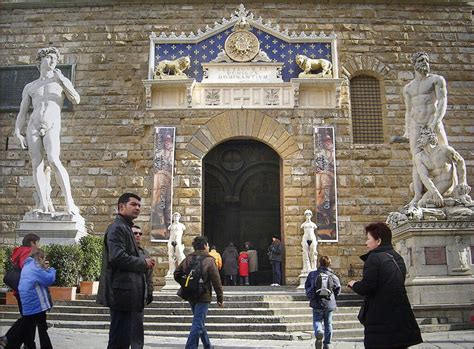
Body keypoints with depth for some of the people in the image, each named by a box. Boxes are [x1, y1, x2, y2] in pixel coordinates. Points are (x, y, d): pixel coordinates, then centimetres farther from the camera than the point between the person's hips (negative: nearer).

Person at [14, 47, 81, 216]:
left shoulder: (62, 80, 16)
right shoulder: (30, 87, 20)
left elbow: (76, 100, 0)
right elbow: (22, 112, 16)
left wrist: (61, 81, -8)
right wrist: (18, 134, 3)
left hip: (52, 127, -3)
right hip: (33, 127, 3)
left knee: (54, 161, -23)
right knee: (37, 164, -9)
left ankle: (69, 202, -25)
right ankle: (44, 204, -11)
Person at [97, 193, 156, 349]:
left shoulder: (126, 227, 20)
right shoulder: (117, 227, -11)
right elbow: (117, 257, -24)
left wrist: (143, 263, 9)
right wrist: (143, 263, -13)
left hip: (126, 290, 11)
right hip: (122, 290, -11)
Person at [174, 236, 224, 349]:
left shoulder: (188, 259, 4)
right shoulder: (209, 260, -12)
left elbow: (177, 274, 7)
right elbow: (216, 282, -12)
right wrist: (220, 298, -4)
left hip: (191, 297, 7)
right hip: (203, 297, -7)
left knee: (200, 322, 19)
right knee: (198, 324, -2)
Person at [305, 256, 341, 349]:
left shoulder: (312, 274, -5)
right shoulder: (333, 276, -5)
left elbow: (307, 287, 1)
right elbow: (338, 290, 4)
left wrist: (310, 296, 17)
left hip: (317, 304, -1)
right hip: (329, 304, 1)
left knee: (317, 320, 11)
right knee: (328, 324, 13)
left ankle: (319, 332, -20)